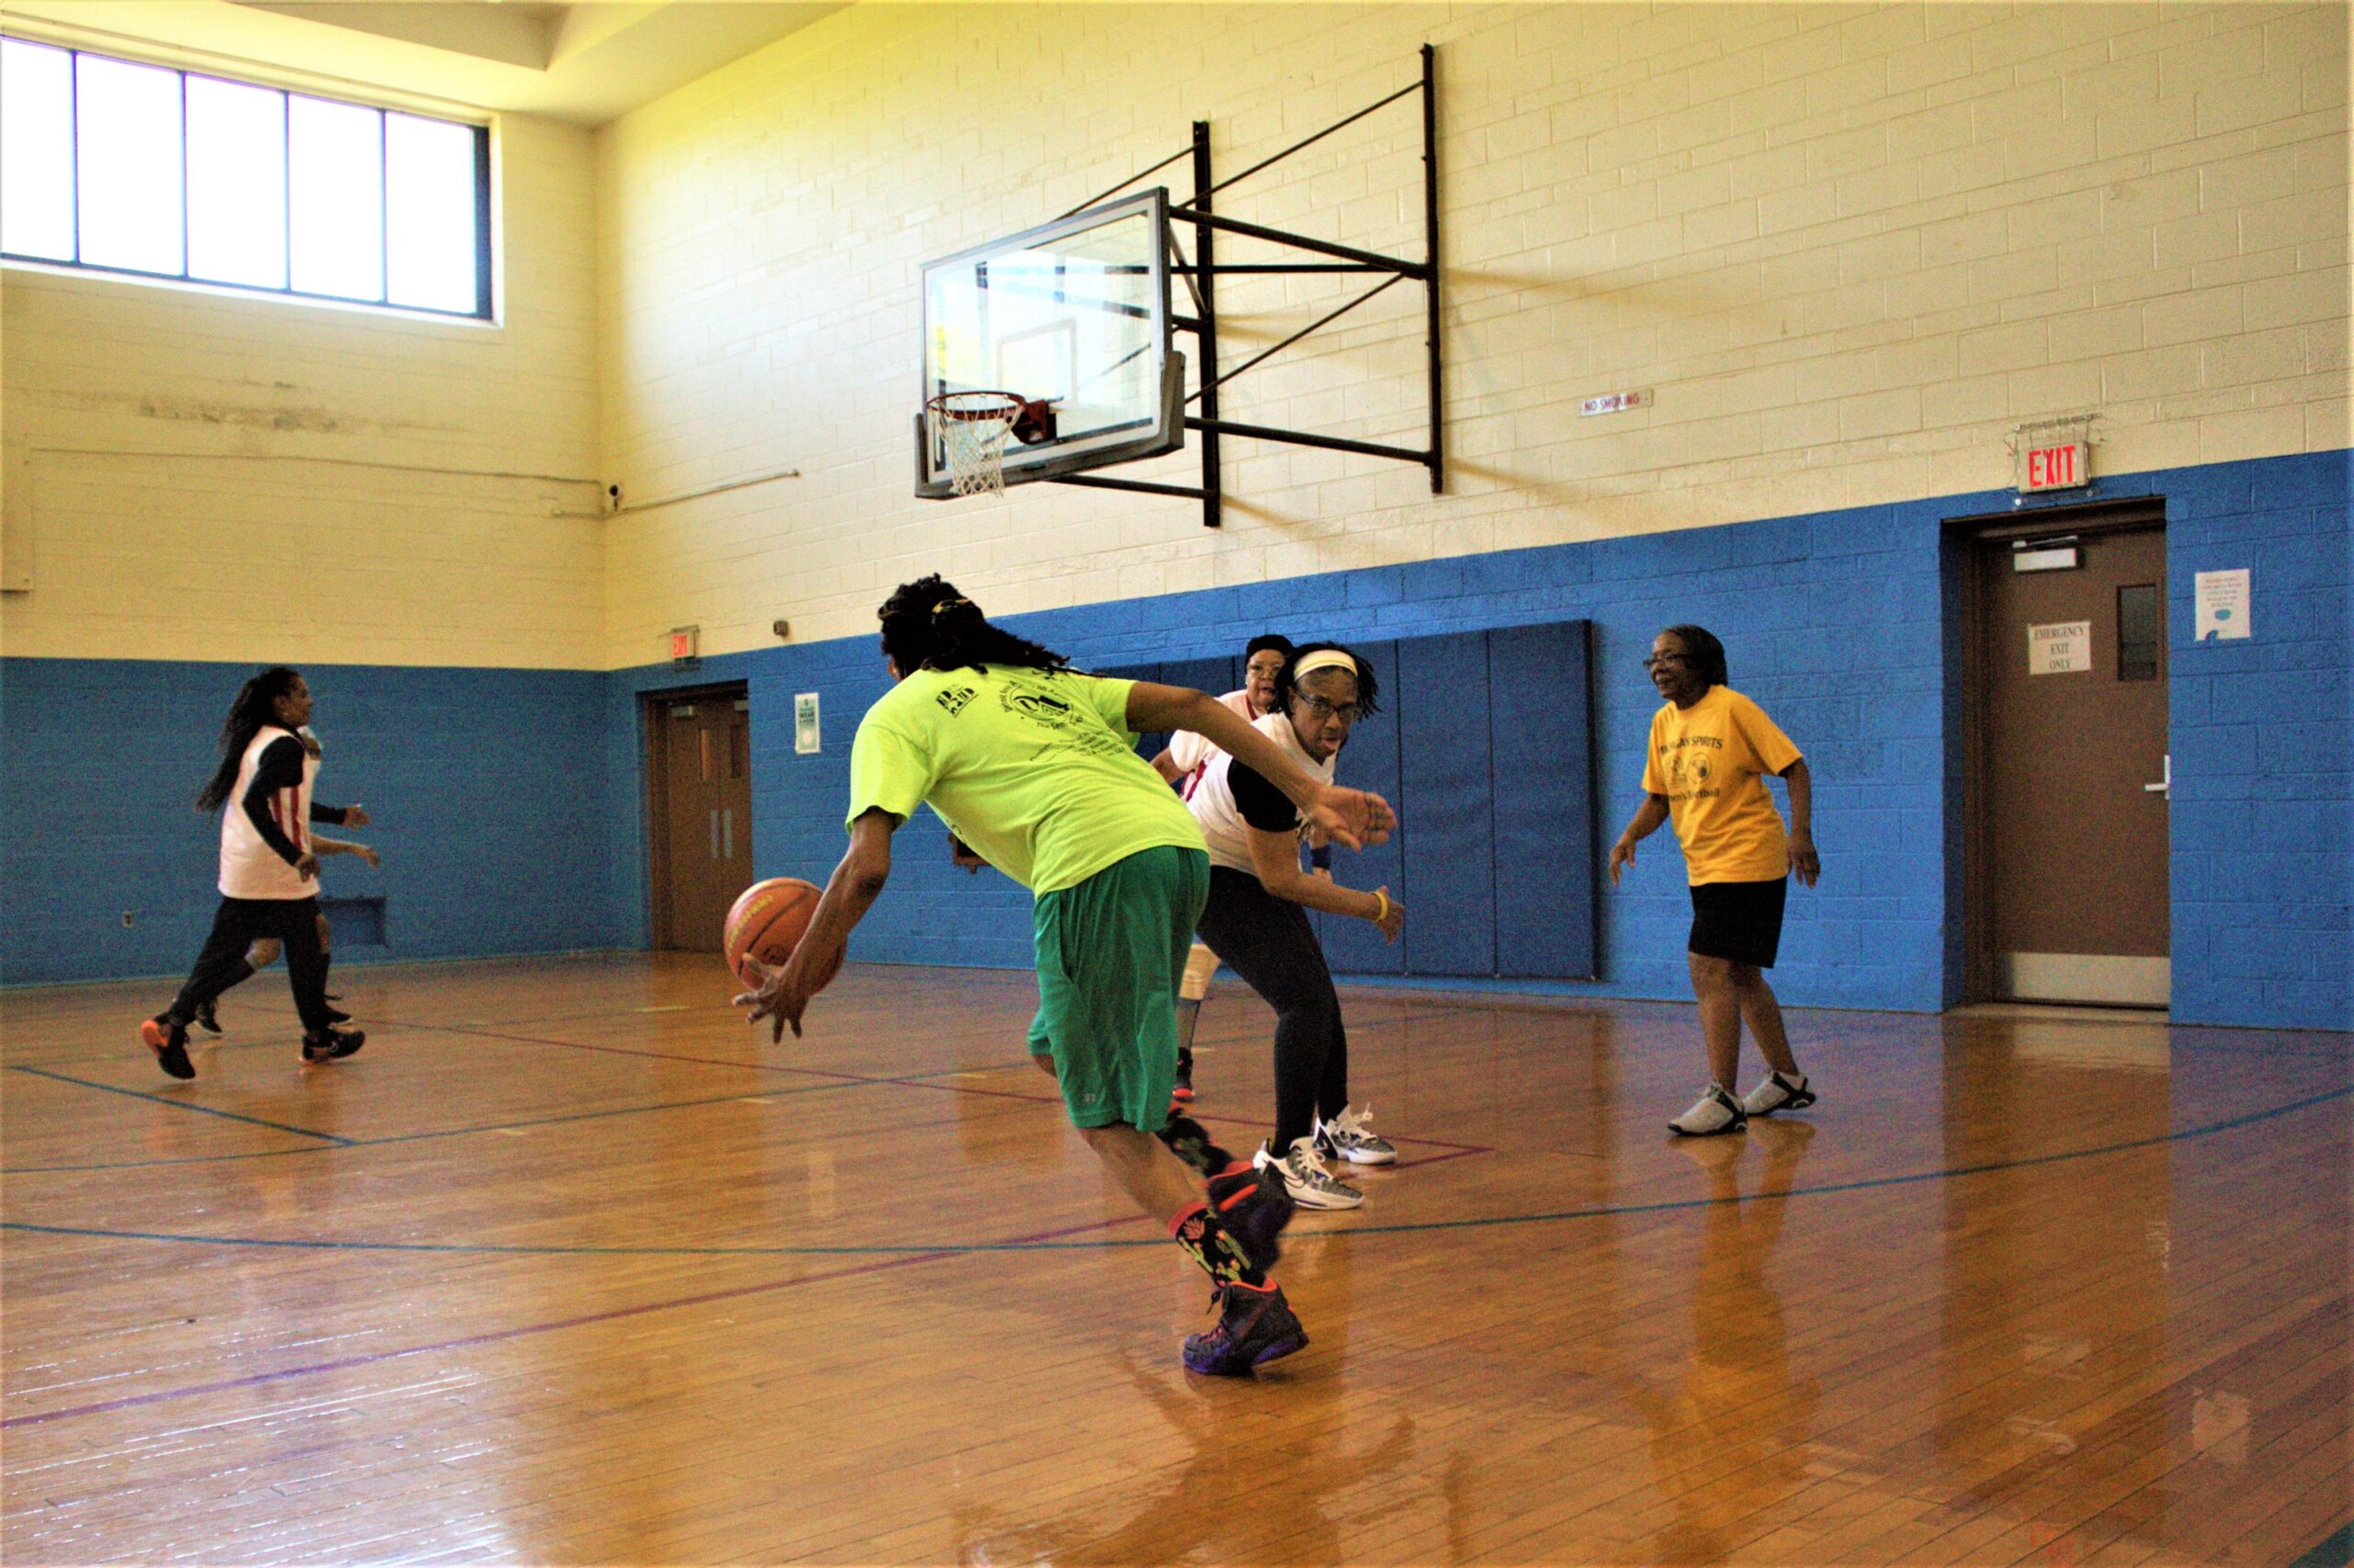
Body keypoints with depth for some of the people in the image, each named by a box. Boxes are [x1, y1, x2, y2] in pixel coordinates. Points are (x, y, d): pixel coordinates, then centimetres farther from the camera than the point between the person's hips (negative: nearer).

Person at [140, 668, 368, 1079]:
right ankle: (319, 1038, 20)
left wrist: (340, 815, 32)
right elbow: (255, 803, -28)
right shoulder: (286, 746, -16)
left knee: (223, 954, 7)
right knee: (306, 953, 7)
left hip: (240, 873, 8)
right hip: (279, 875, -8)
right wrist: (296, 855, -31)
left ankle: (170, 1024, -7)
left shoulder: (258, 741, 14)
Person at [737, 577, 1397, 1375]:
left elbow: (866, 867, 0)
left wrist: (798, 979, 11)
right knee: (1058, 1049, 24)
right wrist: (1311, 792, 12)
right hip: (1179, 847, 7)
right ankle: (1232, 1188, 12)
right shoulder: (1041, 679, 31)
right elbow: (1189, 705, 18)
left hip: (1100, 867, -7)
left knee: (1107, 1122, 4)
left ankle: (1248, 1293, -6)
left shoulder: (898, 716, 15)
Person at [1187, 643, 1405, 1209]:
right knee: (1306, 1000, -22)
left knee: (1320, 998, 18)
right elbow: (1280, 878, -28)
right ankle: (1285, 1157, -18)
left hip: (1258, 872, 10)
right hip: (1214, 880, -10)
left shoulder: (1318, 744, -5)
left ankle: (1335, 1124, 39)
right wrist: (1373, 906, -20)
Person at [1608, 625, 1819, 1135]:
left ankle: (1722, 1099, -13)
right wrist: (1630, 836, -4)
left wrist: (1800, 834, -23)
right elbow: (1658, 796, 14)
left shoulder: (1734, 709, -13)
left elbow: (1794, 768, -12)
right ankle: (1788, 1080, 33)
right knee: (1740, 976, 17)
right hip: (1704, 868, 8)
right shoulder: (1663, 721, 8)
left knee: (1709, 971, -16)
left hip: (1747, 862, -8)